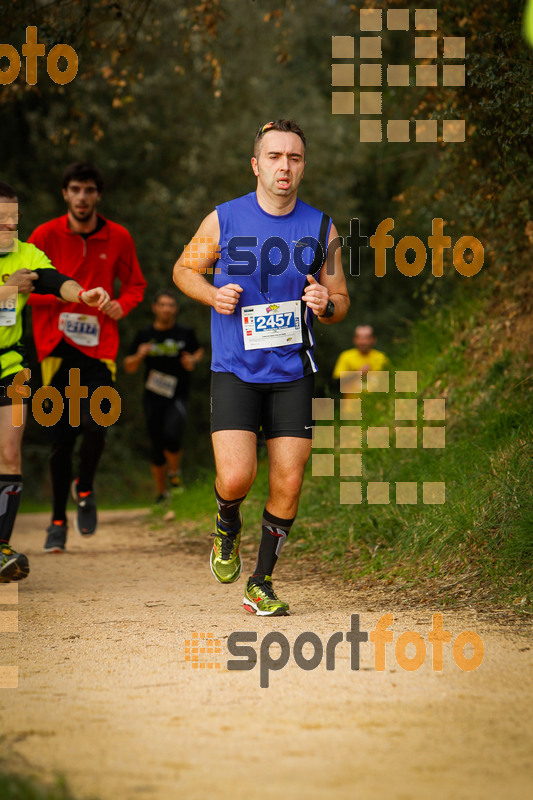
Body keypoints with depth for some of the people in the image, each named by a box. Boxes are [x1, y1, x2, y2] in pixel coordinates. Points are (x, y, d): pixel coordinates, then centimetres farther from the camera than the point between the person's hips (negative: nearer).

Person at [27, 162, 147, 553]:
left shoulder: (118, 238, 4)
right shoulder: (46, 235, -1)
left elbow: (136, 284, 17)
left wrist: (122, 304, -5)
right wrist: (60, 291, -17)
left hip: (99, 348, 0)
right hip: (57, 346, 0)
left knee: (95, 425, -17)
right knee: (61, 439, 0)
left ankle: (85, 489, 13)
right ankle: (58, 520, 16)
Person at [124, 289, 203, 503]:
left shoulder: (185, 334, 3)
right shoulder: (145, 335, 5)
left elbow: (199, 350, 21)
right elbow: (128, 367, 9)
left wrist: (193, 361, -2)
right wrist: (139, 356, -12)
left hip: (177, 397, -2)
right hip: (153, 399, 2)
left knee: (171, 436, -25)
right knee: (157, 448, 5)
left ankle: (175, 473, 3)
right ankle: (161, 493, 21)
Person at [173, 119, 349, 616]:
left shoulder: (320, 228, 2)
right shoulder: (223, 220, -4)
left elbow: (340, 302, 11)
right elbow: (184, 270, 12)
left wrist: (326, 305, -14)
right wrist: (213, 295, -9)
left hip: (292, 374, 2)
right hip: (235, 371, -2)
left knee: (287, 487, -1)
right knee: (235, 480, -16)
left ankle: (261, 584, 16)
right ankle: (227, 528, 20)